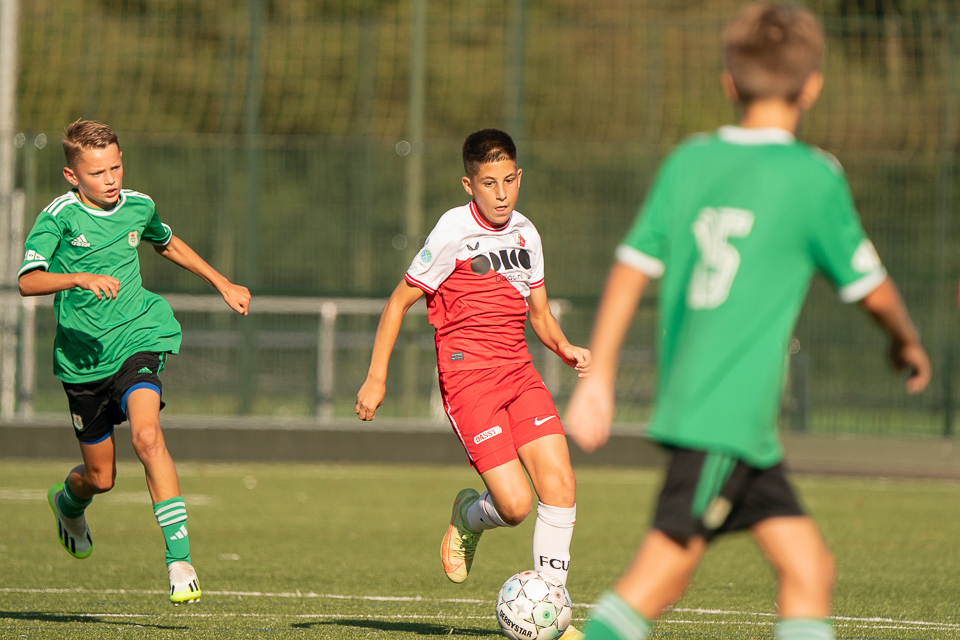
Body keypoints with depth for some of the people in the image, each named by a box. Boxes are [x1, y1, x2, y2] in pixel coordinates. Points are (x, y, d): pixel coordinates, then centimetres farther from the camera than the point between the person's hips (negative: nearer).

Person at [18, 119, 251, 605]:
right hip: (83, 358, -1)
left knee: (147, 434, -26)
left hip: (137, 341, 1)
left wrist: (223, 284, 32)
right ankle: (68, 502, 48)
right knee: (100, 477, 8)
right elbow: (28, 281, -23)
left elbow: (167, 244, 27)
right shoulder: (59, 217, -10)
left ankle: (179, 558, -27)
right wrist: (81, 279, -39)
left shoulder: (138, 207, 3)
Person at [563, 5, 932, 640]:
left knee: (810, 568, 8)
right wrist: (908, 342, 24)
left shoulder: (689, 161, 9)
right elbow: (871, 289, 4)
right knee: (661, 573, -9)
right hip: (731, 416, -7)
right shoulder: (814, 177, -7)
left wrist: (599, 376, 11)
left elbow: (632, 266, 6)